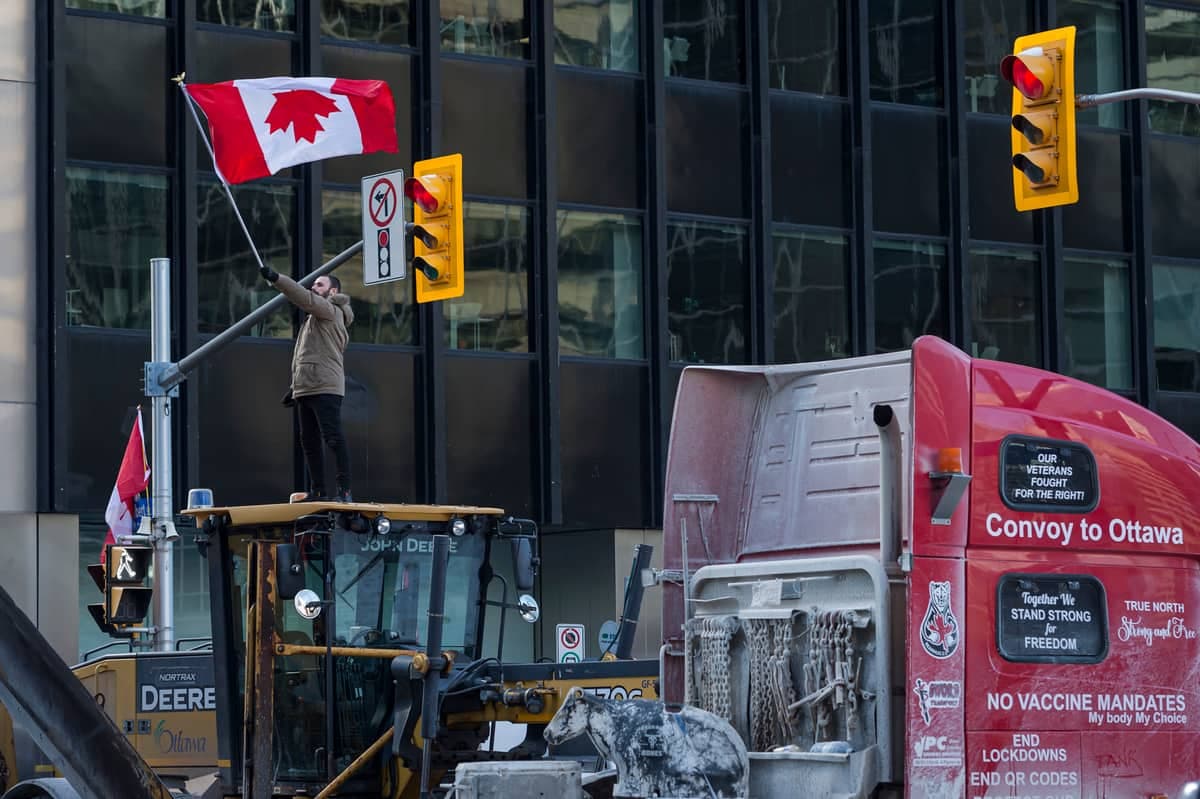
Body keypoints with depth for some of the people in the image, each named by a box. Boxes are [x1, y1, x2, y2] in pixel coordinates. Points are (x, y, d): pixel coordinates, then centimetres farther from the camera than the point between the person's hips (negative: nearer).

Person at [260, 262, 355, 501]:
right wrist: (295, 387, 26)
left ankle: (343, 490, -17)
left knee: (333, 438, -14)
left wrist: (276, 279, -24)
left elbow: (304, 298, -19)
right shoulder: (317, 314, 28)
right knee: (309, 443, 9)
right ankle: (317, 491, 13)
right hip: (305, 390, 10)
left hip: (325, 389, -10)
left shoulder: (330, 310, -1)